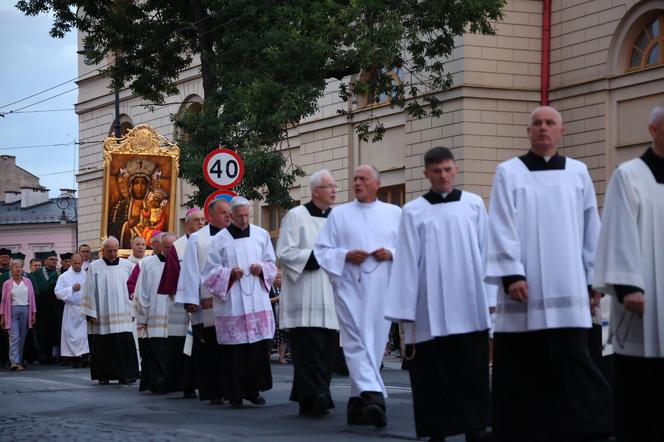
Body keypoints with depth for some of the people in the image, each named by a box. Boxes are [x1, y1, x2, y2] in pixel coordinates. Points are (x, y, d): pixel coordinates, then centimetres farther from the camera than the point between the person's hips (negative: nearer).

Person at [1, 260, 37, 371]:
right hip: (12, 311, -2)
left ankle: (19, 362, 11)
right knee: (14, 337, -12)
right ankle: (14, 362, -19)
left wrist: (33, 313, 5)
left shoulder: (27, 282, 8)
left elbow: (32, 298, 9)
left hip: (25, 310, 2)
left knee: (22, 337, 4)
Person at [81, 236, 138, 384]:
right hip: (102, 315, -1)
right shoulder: (94, 267, 4)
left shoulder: (127, 265, 8)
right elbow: (90, 291, 3)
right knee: (104, 345, 2)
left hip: (123, 314, 1)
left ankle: (125, 374, -6)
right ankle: (103, 375, 12)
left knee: (125, 343, -10)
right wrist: (91, 314, -2)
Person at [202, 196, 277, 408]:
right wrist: (230, 273, -13)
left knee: (259, 346, -1)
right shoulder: (219, 240, 2)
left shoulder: (261, 235, 10)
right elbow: (210, 272, 3)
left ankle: (253, 389, 10)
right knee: (234, 348, -5)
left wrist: (262, 269, -5)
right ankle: (235, 393, 2)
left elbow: (271, 264, 17)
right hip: (232, 303, -3)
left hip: (257, 301, 3)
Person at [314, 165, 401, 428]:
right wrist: (346, 255, -11)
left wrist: (392, 254, -10)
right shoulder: (339, 214, 9)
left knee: (375, 342, 1)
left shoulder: (394, 214, 11)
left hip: (381, 288, 1)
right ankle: (373, 395, -25)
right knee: (356, 341, -14)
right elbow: (321, 250, 5)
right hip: (350, 286, -1)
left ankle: (359, 401, 10)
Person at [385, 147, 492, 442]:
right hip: (430, 311, -1)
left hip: (469, 309, 1)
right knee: (434, 375, 3)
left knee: (472, 373, 3)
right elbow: (407, 263, 0)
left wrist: (491, 300, 2)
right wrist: (404, 312, -3)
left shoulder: (474, 205, 6)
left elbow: (485, 253, 5)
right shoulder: (413, 212, 3)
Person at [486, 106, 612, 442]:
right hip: (525, 289, -1)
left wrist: (594, 279, 7)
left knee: (572, 361, -8)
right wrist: (511, 274, -13)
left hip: (566, 289, 1)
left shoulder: (578, 173, 11)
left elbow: (591, 231, 11)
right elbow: (502, 229, -2)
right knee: (522, 367, 2)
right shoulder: (509, 173, 6)